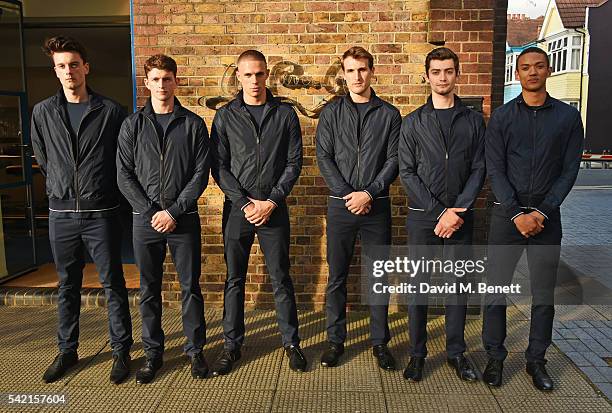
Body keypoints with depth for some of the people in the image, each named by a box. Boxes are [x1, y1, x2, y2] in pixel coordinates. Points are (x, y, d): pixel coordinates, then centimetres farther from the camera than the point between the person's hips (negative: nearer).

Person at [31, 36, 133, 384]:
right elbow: (43, 160, 18)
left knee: (113, 284, 5)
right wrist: (60, 190, 16)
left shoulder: (111, 111, -4)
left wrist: (103, 190, 6)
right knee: (67, 287, 14)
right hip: (61, 214, 3)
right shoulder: (43, 112, 6)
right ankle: (67, 351, 29)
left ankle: (122, 351, 18)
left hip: (102, 214, -3)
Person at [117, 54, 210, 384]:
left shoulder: (193, 124, 2)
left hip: (184, 219, -1)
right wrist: (151, 212, -9)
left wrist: (173, 211, -10)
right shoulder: (132, 125, 5)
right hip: (145, 219, 1)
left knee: (190, 287, 6)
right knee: (149, 290, 10)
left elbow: (201, 173, -3)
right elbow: (124, 175, 1)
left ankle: (195, 349, 21)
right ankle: (153, 353, 24)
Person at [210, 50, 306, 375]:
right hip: (237, 208, 1)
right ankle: (232, 345, 22)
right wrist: (245, 202, -11)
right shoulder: (225, 116, 4)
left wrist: (271, 202, -9)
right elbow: (219, 167, -1)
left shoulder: (284, 114, 4)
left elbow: (293, 163, 1)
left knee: (281, 279, 6)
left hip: (274, 209, 0)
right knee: (234, 280, 8)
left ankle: (291, 342, 20)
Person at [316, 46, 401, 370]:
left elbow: (394, 160, 0)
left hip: (377, 206, 0)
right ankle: (335, 339, 19)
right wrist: (347, 194, -10)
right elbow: (324, 157, 0)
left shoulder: (389, 114, 6)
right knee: (337, 276, 6)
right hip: (340, 205, 0)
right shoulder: (331, 112, 7)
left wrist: (369, 193, -12)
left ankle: (380, 341, 20)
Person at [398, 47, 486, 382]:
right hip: (422, 217, -1)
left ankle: (456, 352, 22)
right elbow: (407, 173, -2)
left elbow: (478, 169, 3)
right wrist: (440, 212, -10)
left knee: (458, 284, 8)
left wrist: (458, 210, -11)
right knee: (419, 285, 3)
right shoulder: (413, 122, 4)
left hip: (460, 216, 1)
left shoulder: (473, 120, 8)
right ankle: (417, 354, 15)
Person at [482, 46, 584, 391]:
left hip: (547, 216, 1)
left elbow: (569, 171, 1)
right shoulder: (502, 117, 3)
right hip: (507, 215, -1)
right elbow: (495, 170, -3)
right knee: (496, 290, 2)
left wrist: (541, 212, -10)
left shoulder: (568, 117, 6)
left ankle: (537, 360, 23)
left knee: (544, 294, 8)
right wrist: (518, 214, -12)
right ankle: (495, 359, 16)